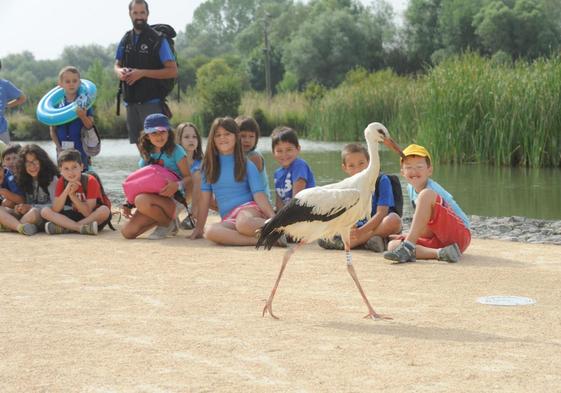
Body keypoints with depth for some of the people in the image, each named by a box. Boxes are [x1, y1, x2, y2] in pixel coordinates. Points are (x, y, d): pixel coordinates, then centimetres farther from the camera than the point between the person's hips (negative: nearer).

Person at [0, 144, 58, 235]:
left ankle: (10, 225, -20)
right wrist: (18, 210, -9)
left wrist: (31, 207, -15)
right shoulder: (24, 180, 15)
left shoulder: (52, 179, -1)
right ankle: (21, 227, -40)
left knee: (34, 213, -39)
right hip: (25, 217, 6)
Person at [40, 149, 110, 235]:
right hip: (71, 217, 3)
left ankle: (63, 228, -31)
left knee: (105, 210, -36)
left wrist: (72, 194, -23)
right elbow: (55, 210, -13)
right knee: (45, 211, -18)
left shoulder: (91, 181, -14)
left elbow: (88, 213, -20)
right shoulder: (61, 182, -4)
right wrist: (66, 191, -24)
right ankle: (82, 228, -31)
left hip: (91, 218, -3)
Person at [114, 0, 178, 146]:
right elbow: (117, 65, 22)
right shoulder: (125, 40, 10)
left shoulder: (158, 40, -7)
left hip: (152, 102, -6)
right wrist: (120, 72, -4)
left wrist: (142, 73, -18)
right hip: (131, 102, 6)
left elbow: (173, 71, -11)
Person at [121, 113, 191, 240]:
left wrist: (177, 185, -29)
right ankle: (163, 218, 9)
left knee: (141, 200, -36)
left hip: (173, 201, -6)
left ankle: (169, 223, -8)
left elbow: (189, 178, -7)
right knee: (127, 232, -13)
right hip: (152, 200, 6)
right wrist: (128, 205, 4)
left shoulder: (175, 150, -3)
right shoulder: (147, 155, 14)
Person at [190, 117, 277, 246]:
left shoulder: (247, 165, 5)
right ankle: (258, 240, -36)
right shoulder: (210, 166, 12)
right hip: (228, 219, 3)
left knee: (243, 223, -43)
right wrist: (199, 228, 9)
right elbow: (205, 199, 12)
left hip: (249, 208, -3)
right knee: (210, 231, -35)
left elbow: (259, 194, -3)